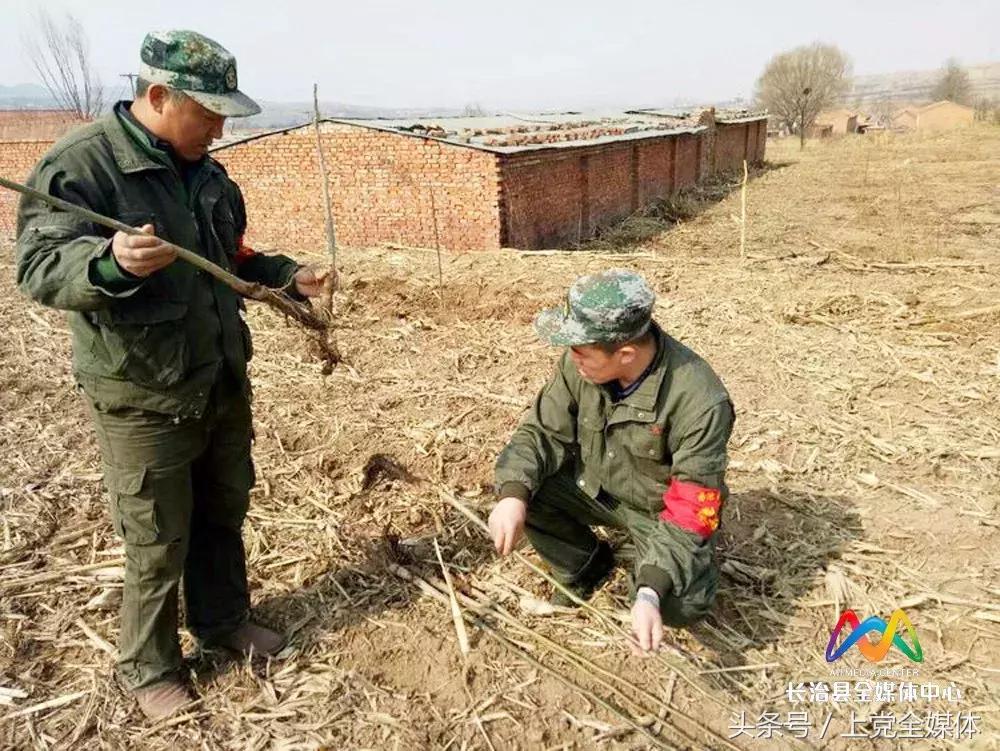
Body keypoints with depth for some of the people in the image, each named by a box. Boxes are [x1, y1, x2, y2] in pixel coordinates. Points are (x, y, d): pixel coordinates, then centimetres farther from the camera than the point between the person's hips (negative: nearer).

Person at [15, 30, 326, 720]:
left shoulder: (206, 171, 9)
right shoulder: (81, 163, -15)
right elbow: (39, 268, -24)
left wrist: (287, 276, 6)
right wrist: (111, 261, -43)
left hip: (224, 383, 8)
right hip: (143, 398, -7)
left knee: (225, 513, 21)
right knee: (157, 543, 6)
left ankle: (224, 620, 44)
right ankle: (148, 669, 29)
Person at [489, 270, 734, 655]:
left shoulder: (700, 402, -33)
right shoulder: (579, 364, -20)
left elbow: (691, 511, -30)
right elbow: (544, 430, -11)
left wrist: (651, 593, -40)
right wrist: (513, 494, -30)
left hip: (662, 508, -4)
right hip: (595, 485, 5)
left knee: (684, 602, -28)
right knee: (523, 488, -19)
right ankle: (587, 568, 9)